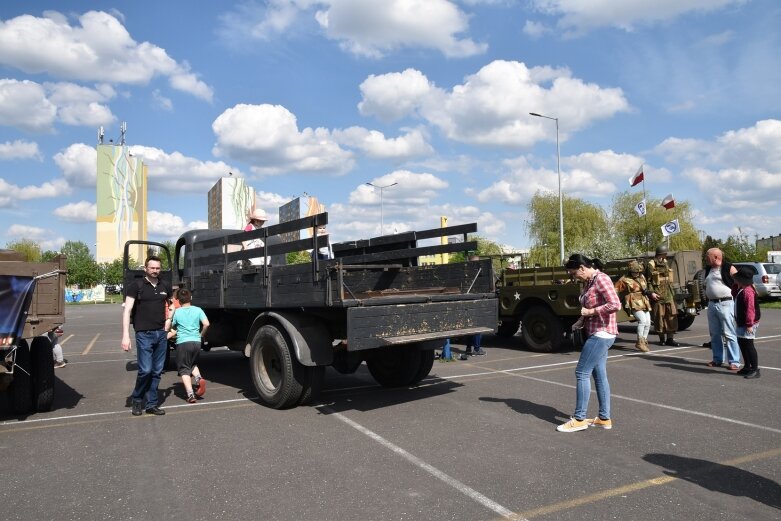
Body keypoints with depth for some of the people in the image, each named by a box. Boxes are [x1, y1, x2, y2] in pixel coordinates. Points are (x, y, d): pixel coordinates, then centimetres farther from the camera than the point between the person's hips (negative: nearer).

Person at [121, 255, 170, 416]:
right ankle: (137, 399, 15)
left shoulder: (164, 287, 10)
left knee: (157, 371, 6)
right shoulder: (136, 285, -5)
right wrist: (125, 336, -17)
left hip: (161, 334, 5)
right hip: (144, 334, -5)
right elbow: (127, 310, -10)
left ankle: (151, 404, 16)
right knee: (145, 370, -9)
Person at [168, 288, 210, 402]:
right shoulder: (197, 310, 4)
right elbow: (206, 324, -5)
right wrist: (201, 335, 10)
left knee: (184, 369, 4)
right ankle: (199, 378, -3)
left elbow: (173, 330, 8)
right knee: (192, 364, 26)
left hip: (182, 343, -3)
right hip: (196, 342, 3)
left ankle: (190, 394, -10)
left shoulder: (176, 312, 2)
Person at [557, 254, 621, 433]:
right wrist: (582, 320, 6)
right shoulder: (588, 283, 12)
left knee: (582, 373, -7)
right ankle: (604, 418, 20)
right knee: (599, 375, 12)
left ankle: (579, 420, 0)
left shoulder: (601, 279, -16)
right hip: (595, 334, 10)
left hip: (602, 334, -10)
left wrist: (591, 312, -18)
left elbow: (615, 304, -24)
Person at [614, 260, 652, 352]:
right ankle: (639, 342, -13)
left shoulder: (642, 277, 12)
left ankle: (644, 341, 21)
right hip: (634, 303, -7)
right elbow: (615, 289, -7)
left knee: (648, 322, 5)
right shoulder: (625, 280, -9)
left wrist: (646, 291, 4)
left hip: (644, 302, 8)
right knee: (642, 320, -22)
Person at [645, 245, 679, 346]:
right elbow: (648, 281, -10)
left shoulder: (665, 263, 16)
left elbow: (669, 279, 22)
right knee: (659, 317, 0)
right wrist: (651, 292, -19)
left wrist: (672, 292, 20)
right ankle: (661, 339, 10)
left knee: (672, 315, 2)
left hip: (668, 294, 7)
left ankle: (670, 338, 8)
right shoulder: (651, 265, -7)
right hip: (658, 295, -7)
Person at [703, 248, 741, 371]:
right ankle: (717, 359, 21)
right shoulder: (708, 269, 14)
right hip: (711, 304, 7)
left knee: (729, 334, -6)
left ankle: (734, 362, -1)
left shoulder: (729, 268, -7)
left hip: (725, 304, -7)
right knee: (714, 334, 12)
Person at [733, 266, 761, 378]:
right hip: (741, 323, 11)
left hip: (748, 324, -11)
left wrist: (749, 324, -24)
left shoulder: (747, 291, -23)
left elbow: (750, 309, -25)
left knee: (748, 345, -6)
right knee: (742, 344, 18)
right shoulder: (740, 290, 8)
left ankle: (755, 369, 1)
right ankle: (747, 366, 29)